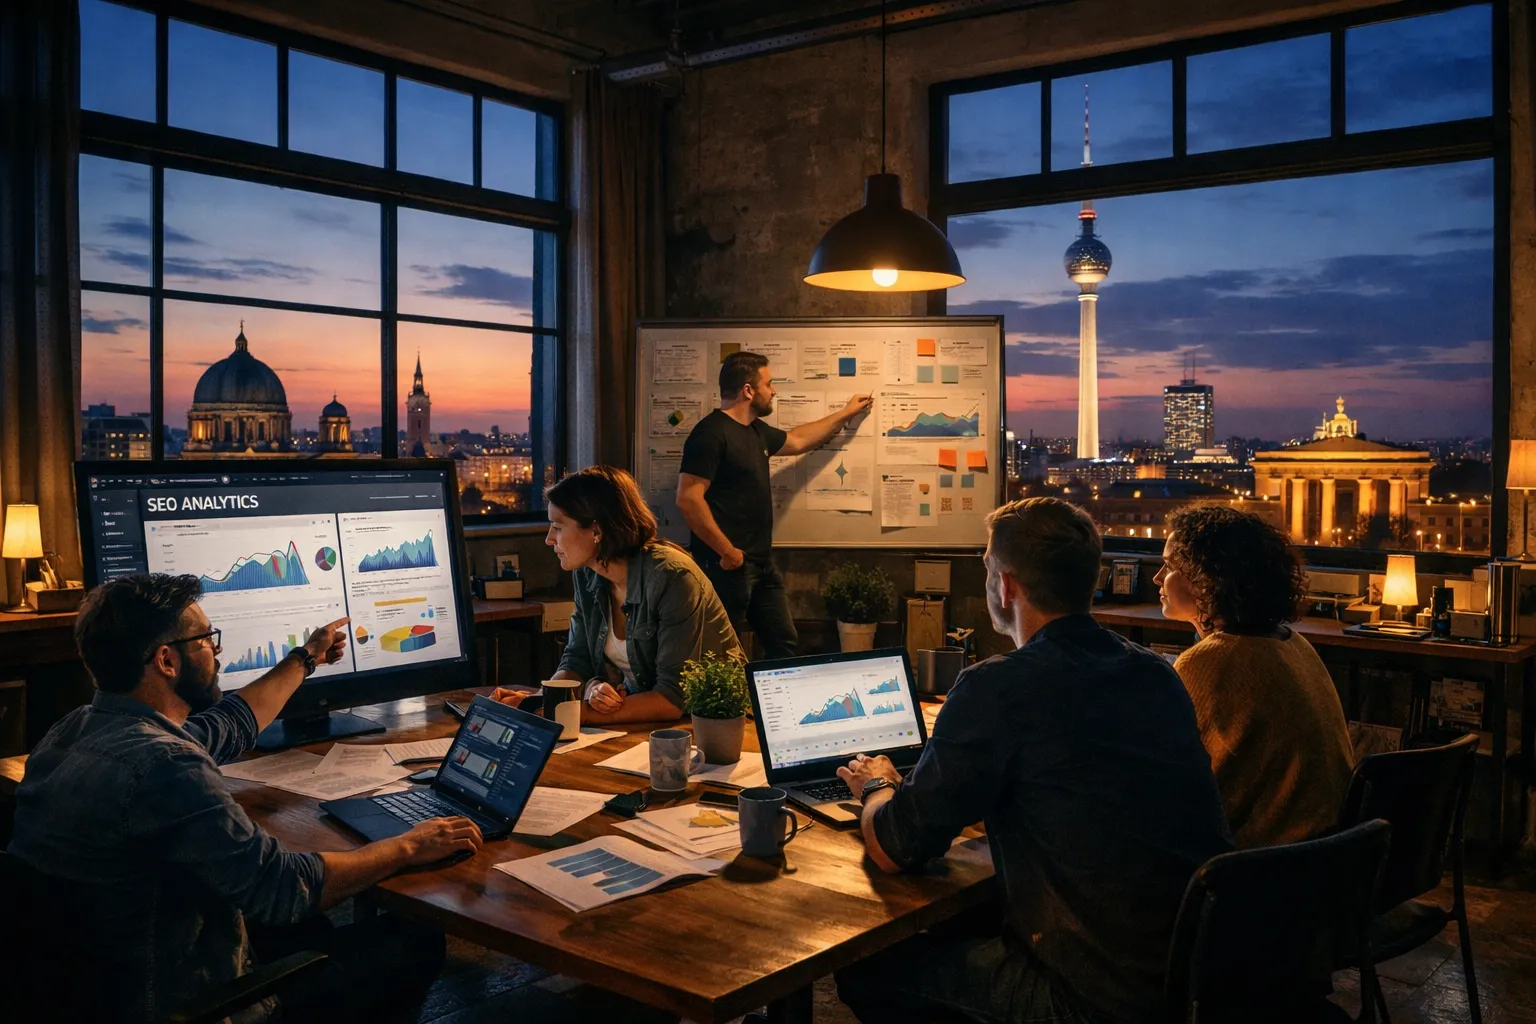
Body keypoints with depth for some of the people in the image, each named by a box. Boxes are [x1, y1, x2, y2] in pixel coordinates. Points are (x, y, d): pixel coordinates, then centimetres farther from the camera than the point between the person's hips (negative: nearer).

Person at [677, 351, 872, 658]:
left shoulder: (756, 430, 13)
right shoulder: (711, 433, -16)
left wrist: (846, 413, 40)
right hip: (728, 565, -9)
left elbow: (797, 440, 34)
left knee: (784, 644, 14)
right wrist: (726, 551, -21)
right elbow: (688, 499, -23)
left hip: (762, 563, 10)